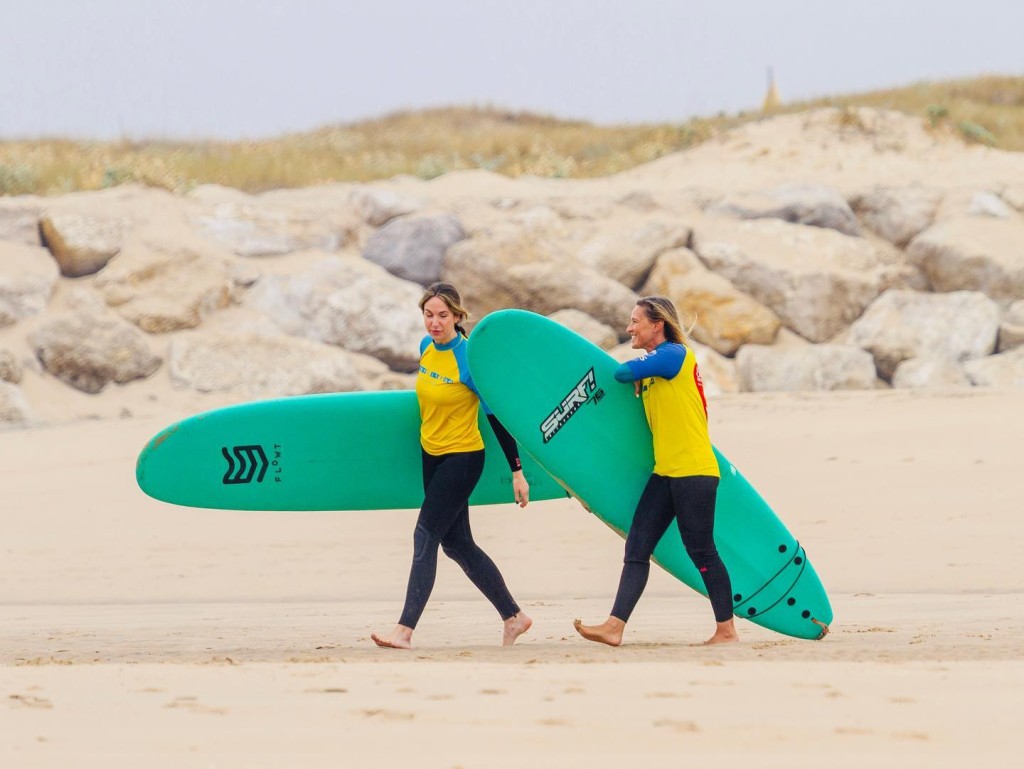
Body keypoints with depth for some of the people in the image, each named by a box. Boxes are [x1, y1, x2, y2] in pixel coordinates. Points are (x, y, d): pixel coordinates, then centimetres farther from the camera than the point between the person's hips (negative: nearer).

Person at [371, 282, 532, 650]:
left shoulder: (468, 358, -19)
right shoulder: (426, 347, 2)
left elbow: (496, 416, -15)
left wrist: (517, 471, -13)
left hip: (462, 457, -8)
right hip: (431, 455, 8)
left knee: (425, 536, -14)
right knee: (456, 543, 13)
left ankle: (405, 630, -16)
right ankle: (513, 616, 24)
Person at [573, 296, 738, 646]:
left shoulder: (675, 355, -11)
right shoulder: (652, 366, 17)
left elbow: (623, 373, -14)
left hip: (694, 472, -9)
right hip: (665, 472, 9)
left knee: (701, 551, -3)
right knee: (637, 547, 1)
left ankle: (727, 630, 6)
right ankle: (615, 626, -4)